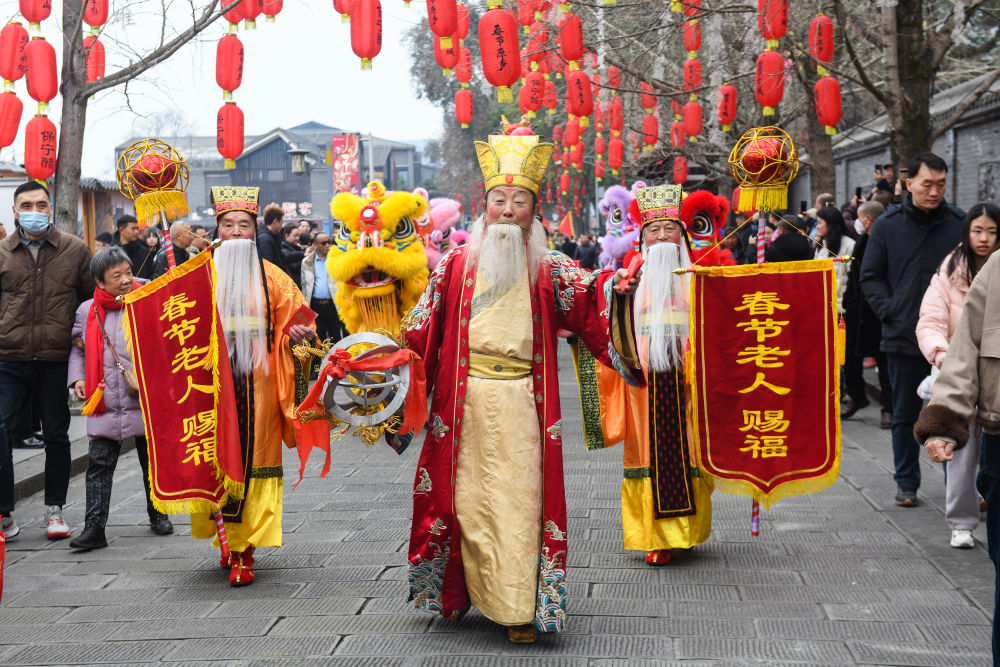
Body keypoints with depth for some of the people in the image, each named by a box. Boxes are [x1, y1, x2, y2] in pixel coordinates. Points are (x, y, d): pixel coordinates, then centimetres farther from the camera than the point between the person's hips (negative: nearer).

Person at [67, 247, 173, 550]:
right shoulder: (87, 311, 6)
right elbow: (78, 349, 18)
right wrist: (78, 378, 3)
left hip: (147, 403, -1)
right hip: (105, 405, 1)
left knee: (152, 462, 12)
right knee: (100, 465, -4)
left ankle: (158, 514, 31)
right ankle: (94, 527, -4)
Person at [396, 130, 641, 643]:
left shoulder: (547, 268, 7)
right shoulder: (457, 264, 9)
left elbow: (588, 297, -9)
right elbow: (422, 326, 11)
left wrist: (616, 286, -29)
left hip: (520, 402, -1)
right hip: (465, 401, 1)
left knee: (518, 500, -4)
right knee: (469, 498, 5)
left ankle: (518, 607, -1)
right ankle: (476, 595, 19)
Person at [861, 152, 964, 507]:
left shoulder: (959, 223, 0)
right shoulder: (887, 225, 1)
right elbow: (870, 277, 7)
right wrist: (890, 311, -7)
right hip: (903, 337, 0)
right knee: (905, 415, 9)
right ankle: (906, 483, 21)